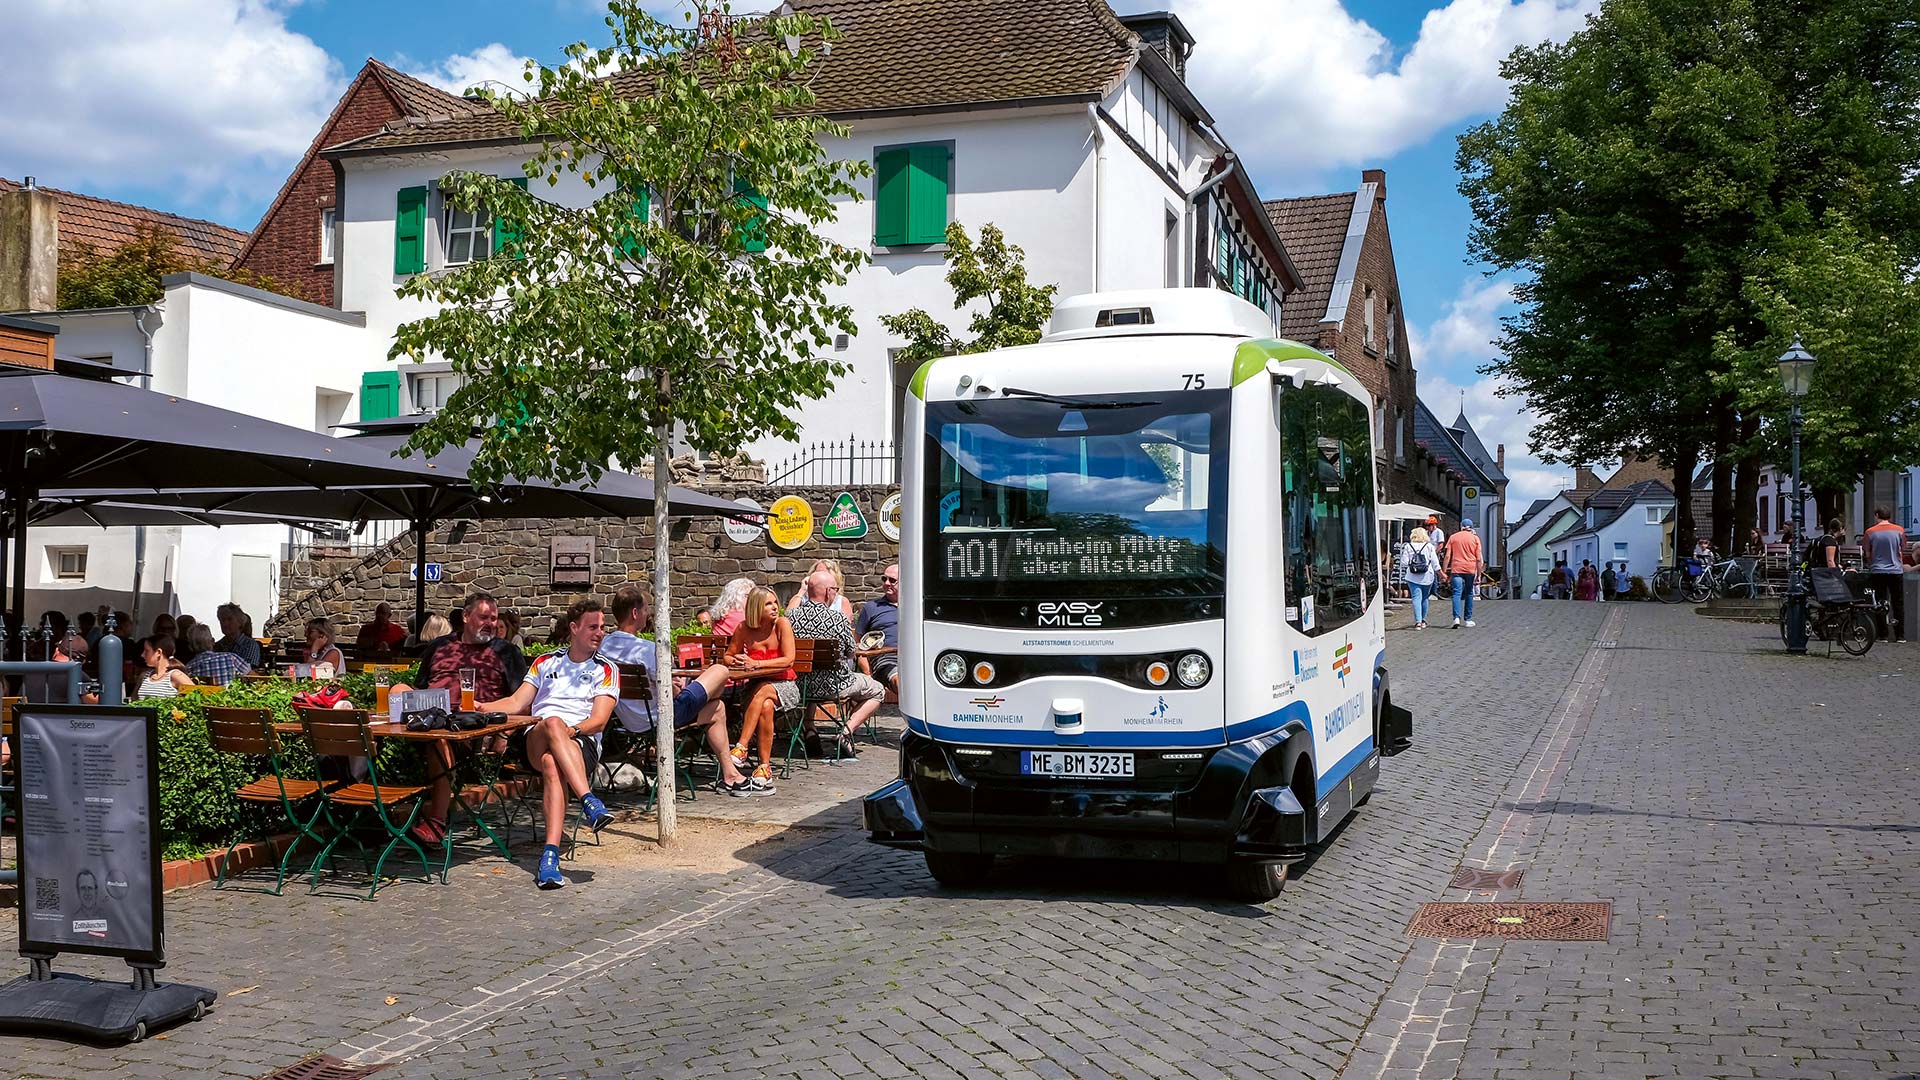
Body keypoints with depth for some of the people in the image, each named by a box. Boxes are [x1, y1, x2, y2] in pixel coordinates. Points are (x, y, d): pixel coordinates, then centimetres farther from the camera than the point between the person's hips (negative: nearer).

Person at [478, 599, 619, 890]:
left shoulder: (606, 669, 17)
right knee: (553, 723, -38)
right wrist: (477, 707, 3)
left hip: (582, 743, -2)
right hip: (535, 742, 2)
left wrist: (572, 730, -17)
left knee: (552, 764, -40)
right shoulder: (546, 663, 27)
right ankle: (589, 801, -52)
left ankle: (550, 855, -56)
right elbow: (517, 704, 20)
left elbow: (599, 720, 4)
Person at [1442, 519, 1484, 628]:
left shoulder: (1453, 537, 6)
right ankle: (1468, 620, 19)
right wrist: (1478, 575, 5)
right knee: (1469, 594, 13)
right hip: (1470, 570, 1)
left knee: (1457, 593, -5)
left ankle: (1456, 618, -23)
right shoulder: (1475, 538, 5)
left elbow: (1447, 556, 1)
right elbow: (1479, 559, 2)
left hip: (1456, 569, -1)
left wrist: (1445, 571, 4)